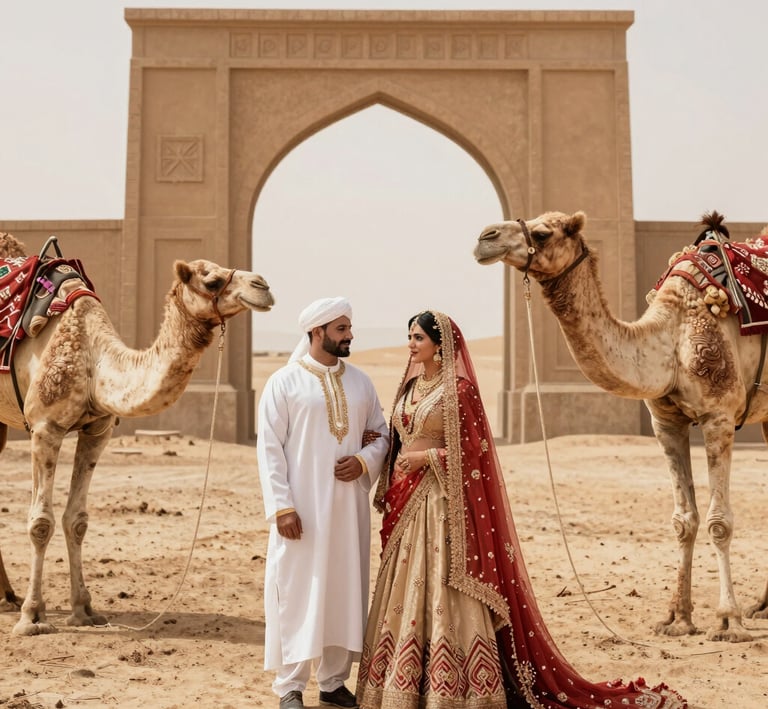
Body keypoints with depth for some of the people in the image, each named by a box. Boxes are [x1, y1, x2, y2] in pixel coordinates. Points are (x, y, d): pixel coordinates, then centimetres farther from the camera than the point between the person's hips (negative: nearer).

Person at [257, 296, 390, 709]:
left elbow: (381, 435, 15)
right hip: (303, 507, -4)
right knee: (298, 591, 0)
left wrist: (364, 461, -7)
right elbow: (269, 447, -7)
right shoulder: (284, 382, -4)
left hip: (349, 504, 5)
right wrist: (281, 506, -14)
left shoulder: (360, 382, 10)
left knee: (344, 589, 8)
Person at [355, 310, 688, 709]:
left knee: (445, 593, -5)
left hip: (442, 502, -8)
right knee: (404, 591, 9)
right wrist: (389, 494, 10)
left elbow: (474, 449, -12)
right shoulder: (410, 385, 14)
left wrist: (427, 457, -16)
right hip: (405, 504, 8)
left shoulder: (458, 388, -9)